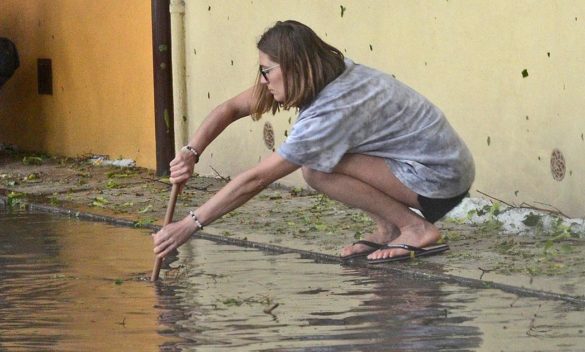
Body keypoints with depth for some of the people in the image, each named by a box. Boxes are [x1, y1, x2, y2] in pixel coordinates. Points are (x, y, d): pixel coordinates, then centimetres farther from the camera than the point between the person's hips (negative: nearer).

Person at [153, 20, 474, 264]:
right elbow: (231, 108, 3)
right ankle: (388, 228, 7)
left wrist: (189, 225, -22)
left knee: (316, 169, -21)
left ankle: (415, 228, -11)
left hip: (443, 181, -9)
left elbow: (255, 180, -25)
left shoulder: (332, 111, -26)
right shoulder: (325, 74, -1)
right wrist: (190, 153, -12)